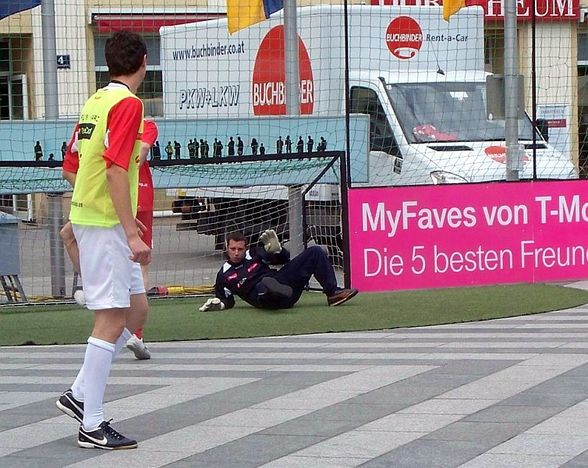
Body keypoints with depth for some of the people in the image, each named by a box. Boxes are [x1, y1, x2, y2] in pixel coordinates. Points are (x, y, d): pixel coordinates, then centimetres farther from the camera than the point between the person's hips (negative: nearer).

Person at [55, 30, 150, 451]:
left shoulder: (97, 100, 12)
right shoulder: (128, 104, -14)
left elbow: (77, 158, 19)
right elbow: (115, 170, -22)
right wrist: (132, 233, -23)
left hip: (90, 216, 9)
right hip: (105, 224, -9)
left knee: (137, 308, 14)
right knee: (112, 320, -6)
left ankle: (80, 395, 16)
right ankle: (92, 425, -3)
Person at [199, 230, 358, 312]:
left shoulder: (254, 254, 18)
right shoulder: (224, 275, 11)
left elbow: (284, 259, 15)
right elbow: (227, 300, 17)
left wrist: (276, 249, -9)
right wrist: (218, 304, -8)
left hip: (282, 282, 5)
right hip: (262, 295, -5)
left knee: (315, 252, -1)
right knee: (265, 283, -45)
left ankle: (333, 293, -11)